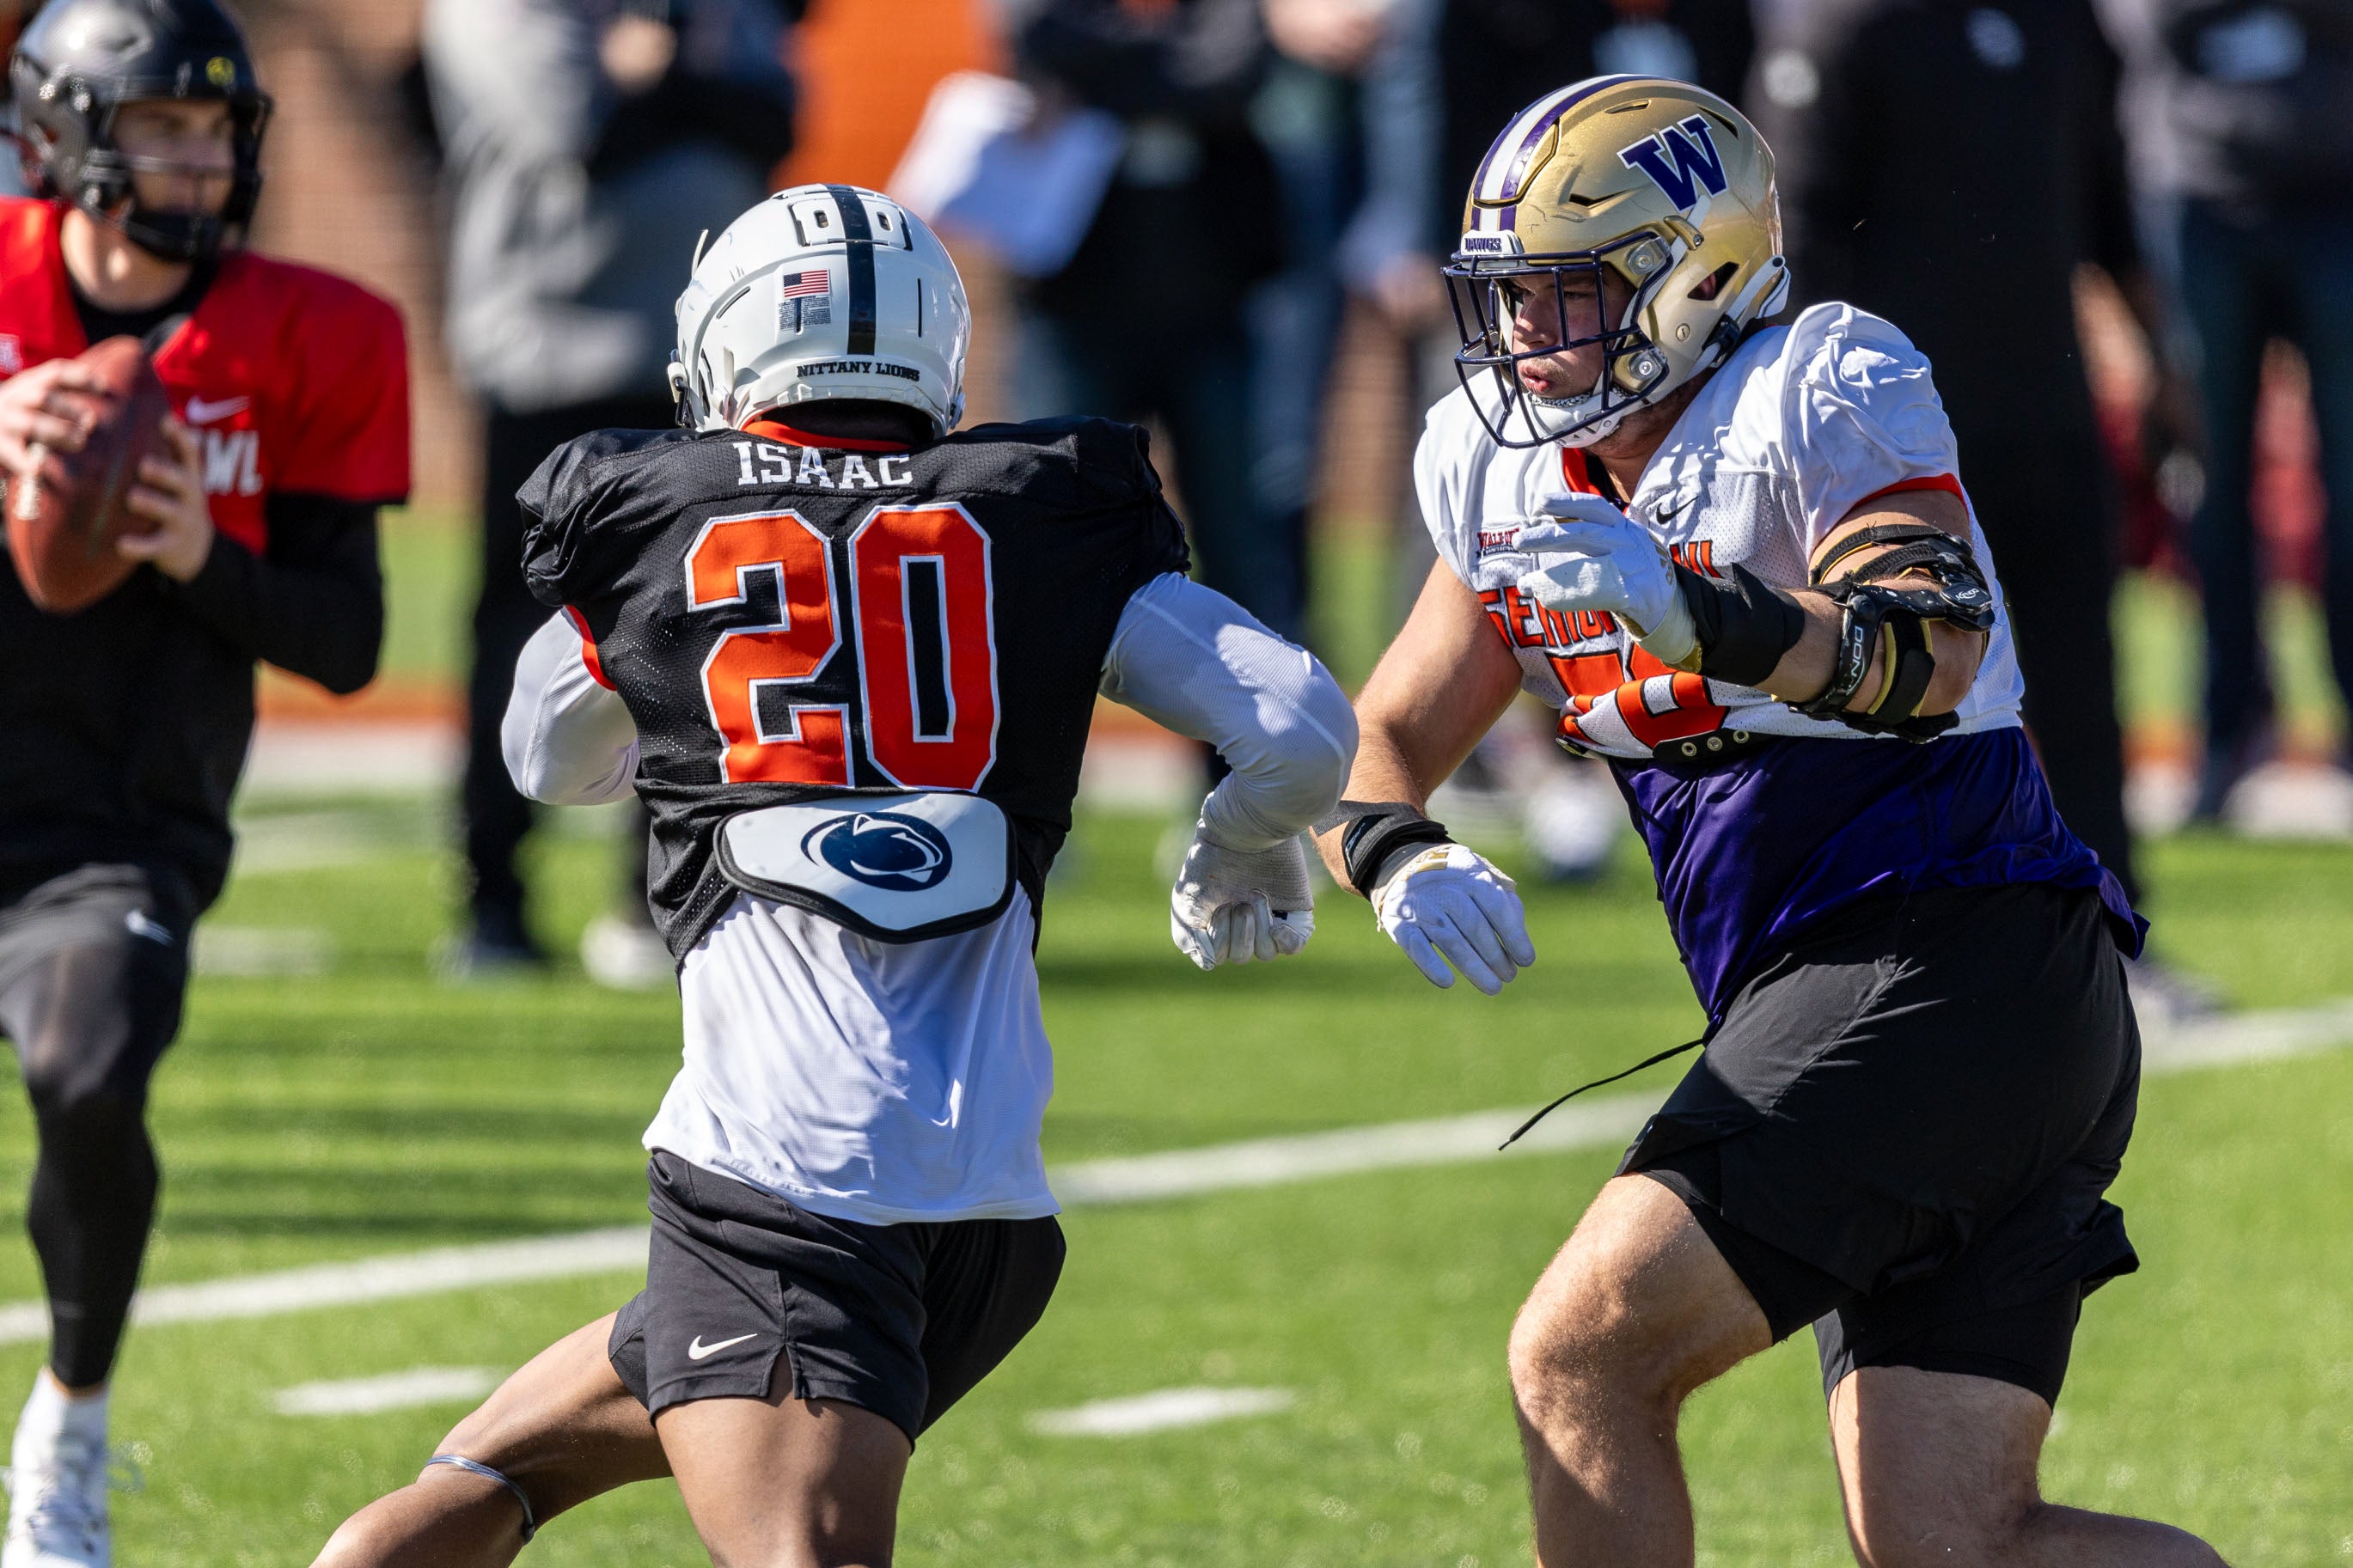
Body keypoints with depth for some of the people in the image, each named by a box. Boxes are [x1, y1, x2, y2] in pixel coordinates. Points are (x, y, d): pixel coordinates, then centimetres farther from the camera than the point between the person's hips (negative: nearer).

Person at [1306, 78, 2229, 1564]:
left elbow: (1930, 659, -27)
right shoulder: (1515, 473, 14)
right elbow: (1379, 743, 16)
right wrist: (1399, 857, -7)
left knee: (1583, 1358, -13)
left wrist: (1709, 618, -44)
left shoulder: (1825, 393, -10)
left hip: (1946, 969, -9)